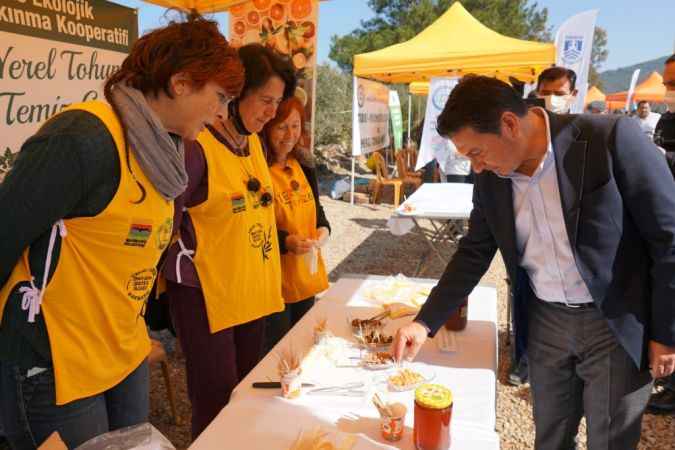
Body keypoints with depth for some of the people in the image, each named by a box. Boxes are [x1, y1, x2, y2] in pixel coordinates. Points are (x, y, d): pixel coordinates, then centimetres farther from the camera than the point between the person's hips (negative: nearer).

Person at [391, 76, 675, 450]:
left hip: (616, 322, -4)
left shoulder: (613, 139, -21)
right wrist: (425, 322, -2)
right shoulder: (490, 177, -5)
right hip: (545, 321, 4)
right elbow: (474, 252, 4)